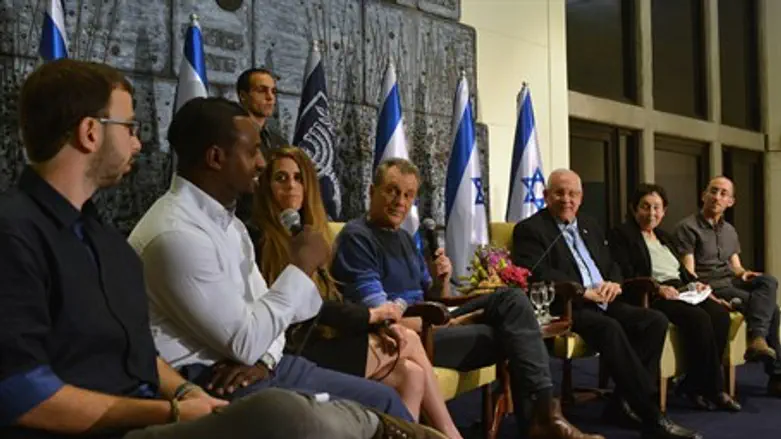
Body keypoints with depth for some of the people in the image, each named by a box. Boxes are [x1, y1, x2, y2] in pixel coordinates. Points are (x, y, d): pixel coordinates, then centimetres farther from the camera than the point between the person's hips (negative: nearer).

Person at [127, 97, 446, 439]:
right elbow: (245, 342, -22)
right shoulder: (175, 233, -21)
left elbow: (262, 309, 14)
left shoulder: (226, 220, 10)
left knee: (380, 398, 4)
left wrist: (263, 358, -8)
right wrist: (301, 267, -14)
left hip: (240, 365, 9)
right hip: (205, 380, -9)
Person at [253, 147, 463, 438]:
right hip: (296, 354, -8)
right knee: (410, 342, -7)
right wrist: (371, 314, -8)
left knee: (411, 374, -8)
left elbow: (330, 301, 11)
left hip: (320, 343, 8)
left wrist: (379, 326, -5)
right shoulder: (261, 240, -10)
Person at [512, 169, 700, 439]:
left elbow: (611, 266, 23)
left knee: (656, 321, -13)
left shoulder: (589, 226, 23)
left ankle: (625, 402, -11)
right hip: (566, 308, -8)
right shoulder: (530, 229, -2)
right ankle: (652, 416, -29)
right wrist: (584, 291, -21)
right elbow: (538, 273, -17)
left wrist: (613, 283, -3)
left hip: (604, 303, 8)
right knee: (610, 328, -34)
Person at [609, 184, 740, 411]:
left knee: (720, 313, -20)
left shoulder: (665, 237, 27)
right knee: (698, 317, -30)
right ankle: (713, 389, -17)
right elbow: (626, 276, -9)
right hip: (650, 298, -7)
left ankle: (694, 385, -15)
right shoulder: (621, 235, 2)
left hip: (680, 290, 8)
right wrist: (658, 288, -20)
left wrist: (697, 285, 4)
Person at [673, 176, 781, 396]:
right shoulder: (688, 227, -2)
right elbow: (689, 272, -9)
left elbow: (735, 265, 19)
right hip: (708, 286, -7)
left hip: (730, 282, 7)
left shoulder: (730, 231, 21)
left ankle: (756, 338, -30)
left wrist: (743, 273, -6)